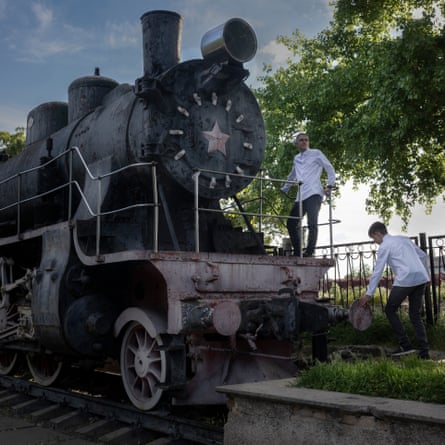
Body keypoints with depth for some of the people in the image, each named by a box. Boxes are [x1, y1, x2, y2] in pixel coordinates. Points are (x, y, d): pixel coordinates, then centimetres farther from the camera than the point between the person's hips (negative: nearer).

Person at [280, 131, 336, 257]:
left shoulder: (316, 153, 8)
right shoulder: (296, 158, 24)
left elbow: (330, 169, 4)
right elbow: (292, 176, 37)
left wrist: (329, 186, -7)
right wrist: (283, 190, 34)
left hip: (314, 194, -6)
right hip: (300, 196, 6)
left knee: (312, 224, -19)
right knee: (291, 224, 3)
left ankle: (309, 252, -15)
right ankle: (297, 252, 10)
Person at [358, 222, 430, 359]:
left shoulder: (384, 246, 1)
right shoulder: (404, 238, 21)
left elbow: (377, 271, -2)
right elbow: (423, 256, 22)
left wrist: (368, 294, 1)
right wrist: (427, 275, 30)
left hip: (405, 280, -7)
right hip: (421, 278, 7)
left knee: (390, 310, 9)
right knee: (416, 316, 13)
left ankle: (405, 345, 2)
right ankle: (424, 352, 6)